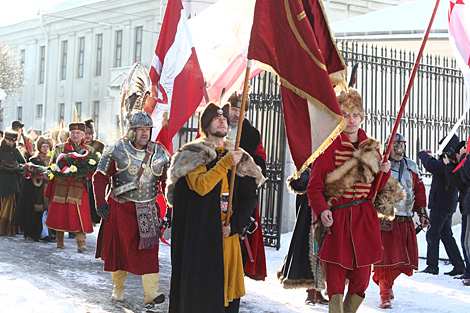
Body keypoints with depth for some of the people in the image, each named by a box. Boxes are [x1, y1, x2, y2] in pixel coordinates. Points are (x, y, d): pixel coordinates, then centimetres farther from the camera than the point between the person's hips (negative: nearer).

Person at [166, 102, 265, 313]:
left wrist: (234, 225, -2)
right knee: (199, 289, -6)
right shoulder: (193, 154, 0)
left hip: (228, 235, 4)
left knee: (227, 289, 4)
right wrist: (226, 163, -21)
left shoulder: (238, 157, 13)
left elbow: (250, 195, 10)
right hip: (199, 235, -4)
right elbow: (201, 186, -17)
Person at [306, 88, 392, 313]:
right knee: (336, 277, -5)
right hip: (336, 218, -4)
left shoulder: (371, 147, 12)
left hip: (365, 218, 4)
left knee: (361, 279, 6)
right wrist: (322, 210, -21)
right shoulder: (329, 146, -2)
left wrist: (384, 172, -1)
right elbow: (314, 186, -5)